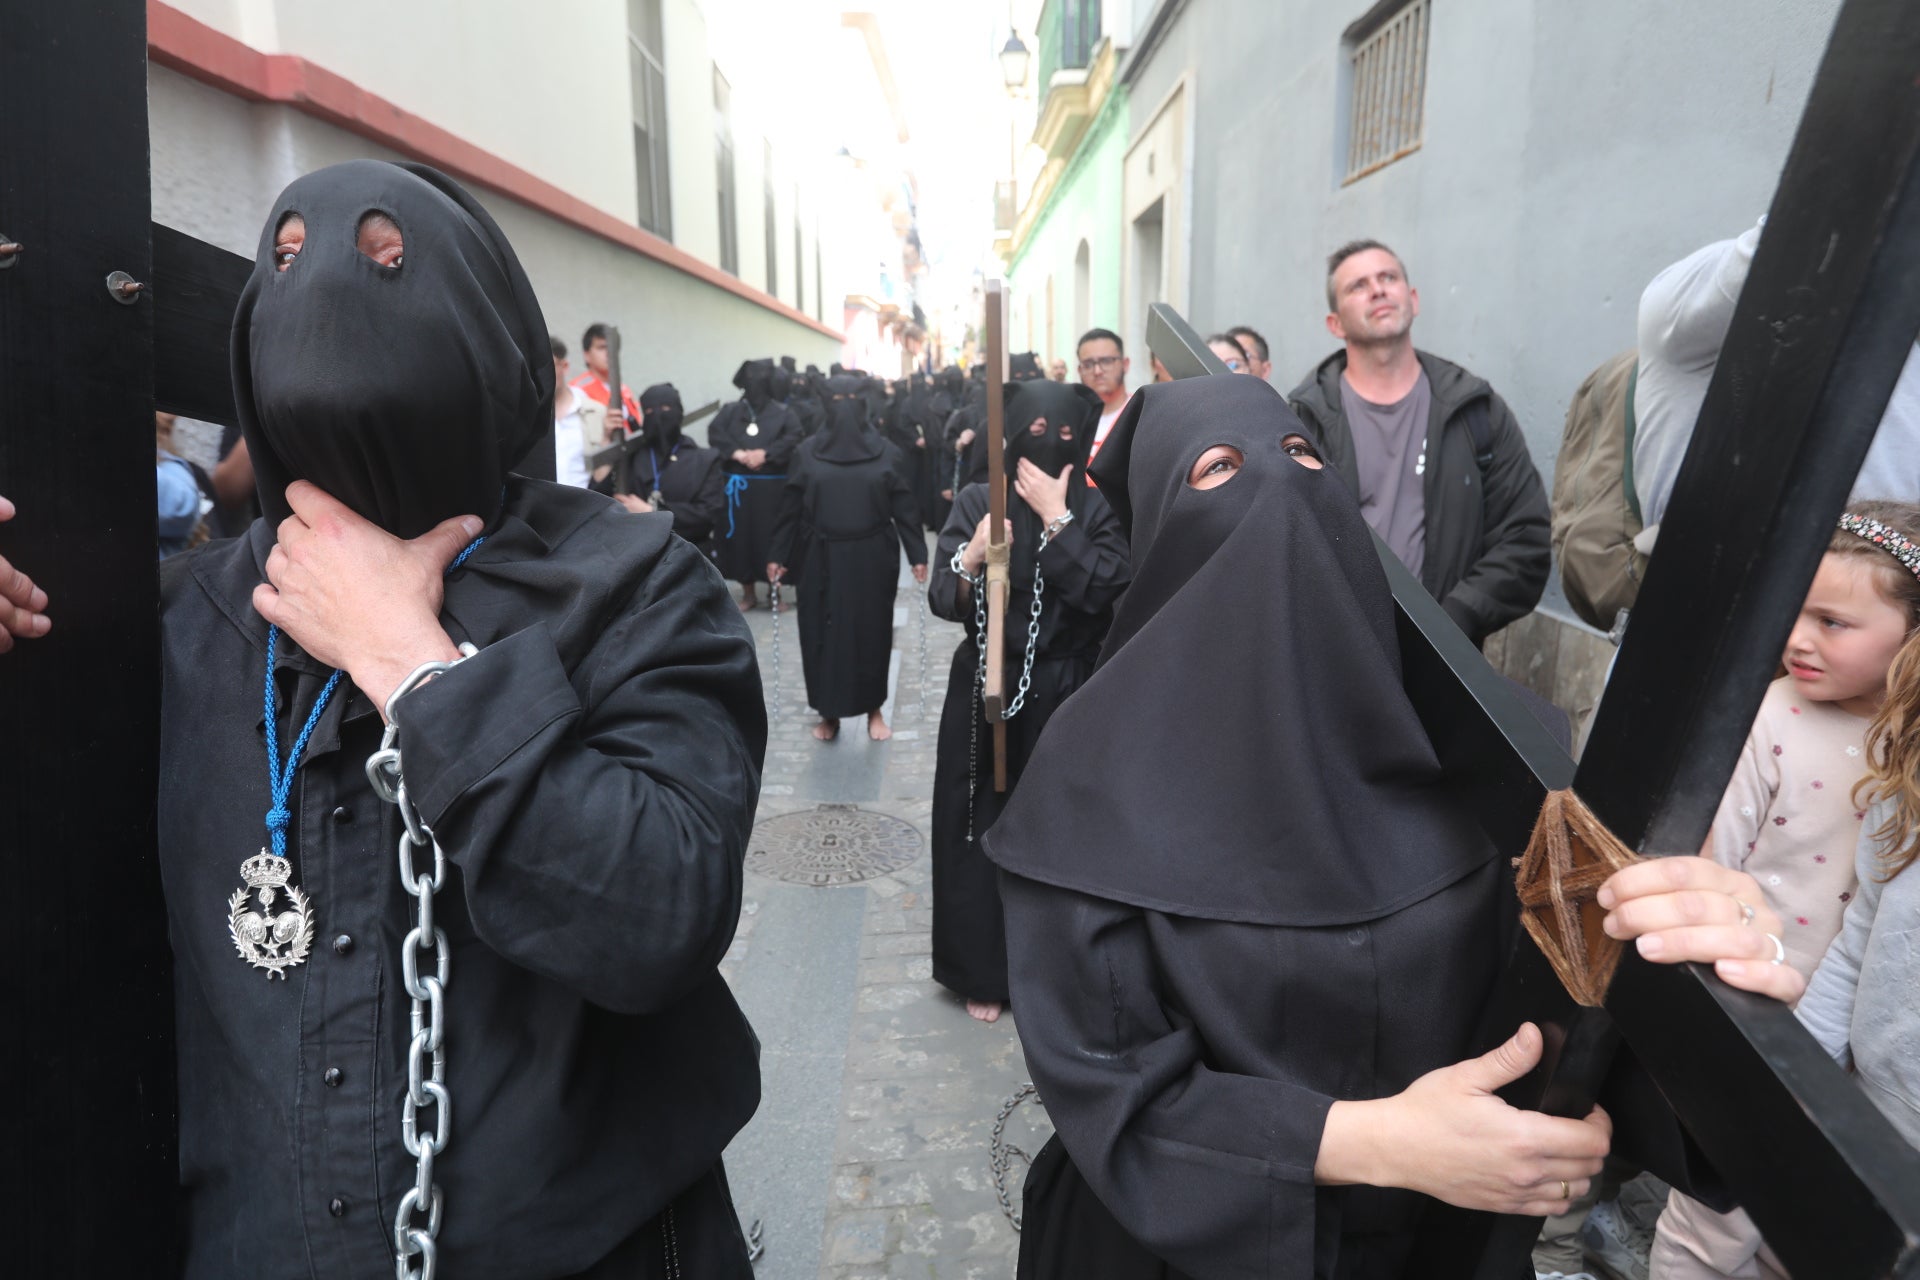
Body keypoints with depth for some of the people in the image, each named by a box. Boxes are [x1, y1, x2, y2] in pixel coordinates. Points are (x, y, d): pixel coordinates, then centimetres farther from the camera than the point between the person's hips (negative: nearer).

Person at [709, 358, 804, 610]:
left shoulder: (782, 412, 7)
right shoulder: (730, 411, 11)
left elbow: (792, 438, -8)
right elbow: (714, 432, -4)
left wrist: (765, 453, -19)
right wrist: (737, 453, -18)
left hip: (772, 485, -1)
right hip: (738, 484, 2)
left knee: (771, 534, -1)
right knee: (740, 536, 2)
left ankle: (774, 590, 12)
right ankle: (748, 593, 14)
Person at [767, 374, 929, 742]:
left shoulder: (885, 453, 0)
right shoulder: (807, 453, 2)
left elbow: (904, 507, 1)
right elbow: (791, 509, 4)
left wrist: (918, 555, -2)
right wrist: (779, 556, 2)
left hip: (873, 558, 0)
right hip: (823, 559, 1)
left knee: (872, 632, 6)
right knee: (823, 634, 4)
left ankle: (874, 710, 21)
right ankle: (829, 713, 18)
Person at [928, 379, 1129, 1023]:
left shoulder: (1094, 510, -3)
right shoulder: (976, 502, -2)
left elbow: (1102, 590, -18)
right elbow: (943, 601, -9)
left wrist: (1055, 517, -17)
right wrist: (971, 558, -28)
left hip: (1063, 696, 0)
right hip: (985, 691, 1)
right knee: (981, 830, 6)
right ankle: (983, 971, 23)